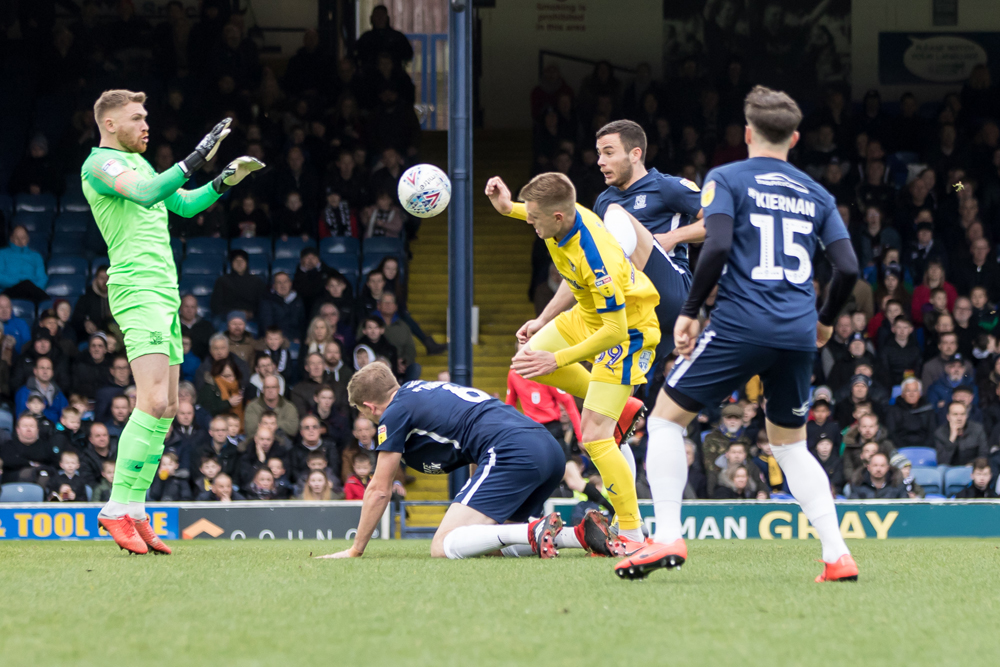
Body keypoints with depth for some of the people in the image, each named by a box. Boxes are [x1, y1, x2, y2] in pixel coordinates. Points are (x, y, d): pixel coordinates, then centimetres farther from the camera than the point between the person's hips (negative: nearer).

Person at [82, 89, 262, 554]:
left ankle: (135, 514, 6)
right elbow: (147, 194, -24)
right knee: (153, 402, -19)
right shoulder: (100, 163, -6)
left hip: (165, 295, 10)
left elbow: (183, 204, 32)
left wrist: (224, 182, 17)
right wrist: (195, 160, -25)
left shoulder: (137, 162, 22)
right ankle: (118, 510, -17)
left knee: (166, 409, 5)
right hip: (137, 292, -10)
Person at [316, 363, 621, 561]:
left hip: (512, 453, -9)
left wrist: (355, 549, 22)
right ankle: (581, 533, -1)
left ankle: (536, 532, -26)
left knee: (444, 547, -12)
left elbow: (379, 490, 11)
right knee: (492, 545, 17)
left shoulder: (395, 413, 7)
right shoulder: (421, 390, 31)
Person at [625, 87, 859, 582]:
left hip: (741, 323, -5)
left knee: (666, 419, 6)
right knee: (790, 445, 19)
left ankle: (667, 537, -9)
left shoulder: (727, 179, 3)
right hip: (798, 336, 5)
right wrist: (826, 320, 27)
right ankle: (837, 555, 6)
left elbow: (718, 247, -12)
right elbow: (848, 268, 10)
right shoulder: (816, 195, 16)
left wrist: (689, 311, -3)